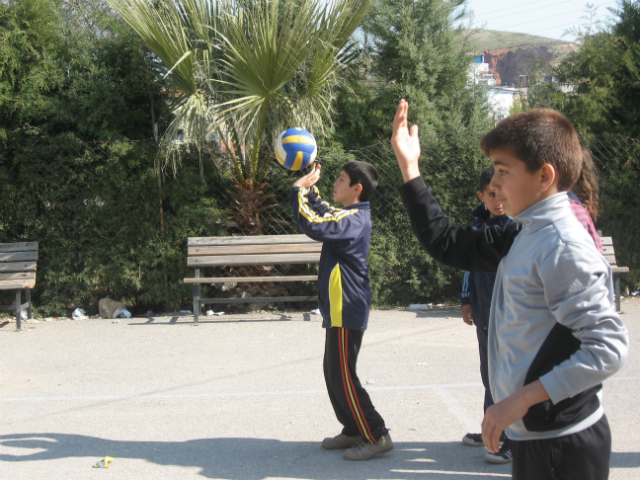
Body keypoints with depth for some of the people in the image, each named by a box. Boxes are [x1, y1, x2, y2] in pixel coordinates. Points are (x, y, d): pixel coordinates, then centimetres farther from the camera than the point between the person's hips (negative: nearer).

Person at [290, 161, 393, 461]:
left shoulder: (353, 220, -20)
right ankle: (354, 430, 24)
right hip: (340, 310, 10)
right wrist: (309, 187, 19)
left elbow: (312, 224, -31)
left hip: (346, 312, -10)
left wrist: (299, 188, -17)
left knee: (343, 377, -6)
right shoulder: (351, 216, 13)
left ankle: (377, 436, 1)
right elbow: (322, 212, 31)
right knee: (334, 374, 16)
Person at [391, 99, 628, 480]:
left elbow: (609, 346, -24)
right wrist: (409, 166, 12)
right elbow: (447, 243, 14)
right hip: (532, 435, 9)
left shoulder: (565, 247, -20)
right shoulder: (524, 237, 7)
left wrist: (523, 398, -24)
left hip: (563, 447, -9)